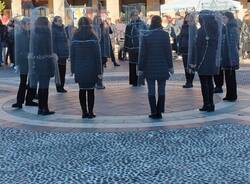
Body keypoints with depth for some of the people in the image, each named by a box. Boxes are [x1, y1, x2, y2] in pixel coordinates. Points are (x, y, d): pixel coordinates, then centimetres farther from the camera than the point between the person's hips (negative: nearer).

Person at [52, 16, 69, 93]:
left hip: (64, 54, 7)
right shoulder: (53, 30, -9)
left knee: (63, 72, 10)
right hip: (58, 54, -7)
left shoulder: (62, 28, 14)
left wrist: (67, 53, 14)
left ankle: (62, 86, 17)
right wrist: (55, 54, -19)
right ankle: (59, 87, 5)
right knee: (59, 72, -2)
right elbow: (53, 43, -14)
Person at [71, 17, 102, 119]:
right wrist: (99, 71, -3)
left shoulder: (75, 38, 0)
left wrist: (73, 69, 10)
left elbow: (72, 55, 4)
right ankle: (90, 112, 6)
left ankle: (84, 112, 11)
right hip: (91, 69, -2)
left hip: (79, 70, 2)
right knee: (90, 90, 4)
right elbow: (97, 55, -7)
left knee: (82, 90, 9)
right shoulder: (93, 37, -8)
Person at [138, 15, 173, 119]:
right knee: (161, 90, 8)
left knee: (151, 90, 6)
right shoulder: (165, 35, -6)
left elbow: (142, 53, -4)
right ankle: (159, 112, 8)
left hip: (149, 68, 0)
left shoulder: (146, 36, -6)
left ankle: (154, 112, 5)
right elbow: (168, 51, -3)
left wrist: (141, 68, 2)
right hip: (162, 67, 0)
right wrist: (170, 66, 5)